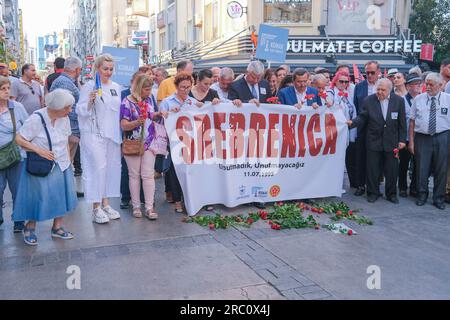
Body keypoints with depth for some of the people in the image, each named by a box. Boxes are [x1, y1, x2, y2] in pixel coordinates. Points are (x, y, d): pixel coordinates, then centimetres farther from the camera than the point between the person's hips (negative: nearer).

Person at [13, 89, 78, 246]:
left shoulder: (64, 118, -3)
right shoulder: (36, 119, -19)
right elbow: (19, 139, -14)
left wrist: (68, 159, 6)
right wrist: (39, 151, -23)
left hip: (62, 166, 5)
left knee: (62, 196, 7)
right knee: (39, 198, 1)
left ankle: (57, 227, 25)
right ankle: (30, 228, 25)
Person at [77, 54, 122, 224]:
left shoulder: (116, 87, 13)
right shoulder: (89, 87, -4)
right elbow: (82, 111, -7)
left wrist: (120, 132, 17)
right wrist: (90, 101, -23)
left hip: (113, 134, 6)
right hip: (94, 134, -6)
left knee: (112, 167, 7)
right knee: (98, 167, -9)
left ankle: (106, 204, 18)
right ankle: (96, 208, 0)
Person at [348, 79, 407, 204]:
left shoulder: (399, 101, -1)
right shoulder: (369, 100, -3)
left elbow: (402, 122, 2)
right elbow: (362, 117, -2)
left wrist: (402, 140, 0)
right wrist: (352, 123, -21)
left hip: (392, 141, 0)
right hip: (374, 141, 0)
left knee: (392, 169, 8)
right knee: (373, 170, 6)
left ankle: (391, 194, 24)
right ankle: (373, 193, 21)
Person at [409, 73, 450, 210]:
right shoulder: (418, 99, 4)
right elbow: (412, 121, 4)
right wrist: (411, 141, 1)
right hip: (422, 138, 1)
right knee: (422, 169, 5)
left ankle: (439, 198, 22)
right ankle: (422, 195, 24)